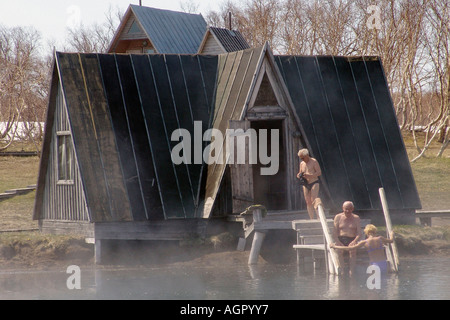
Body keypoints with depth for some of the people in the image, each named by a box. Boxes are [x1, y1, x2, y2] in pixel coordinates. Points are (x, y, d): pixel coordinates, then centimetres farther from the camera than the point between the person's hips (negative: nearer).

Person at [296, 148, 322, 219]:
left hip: (314, 183, -6)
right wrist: (299, 175, -2)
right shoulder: (302, 163, 12)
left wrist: (309, 175, -22)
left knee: (314, 201, -18)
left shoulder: (314, 162, -5)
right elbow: (300, 172, 24)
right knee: (308, 202, 0)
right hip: (306, 185, 6)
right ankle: (311, 219, 2)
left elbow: (319, 172, -10)